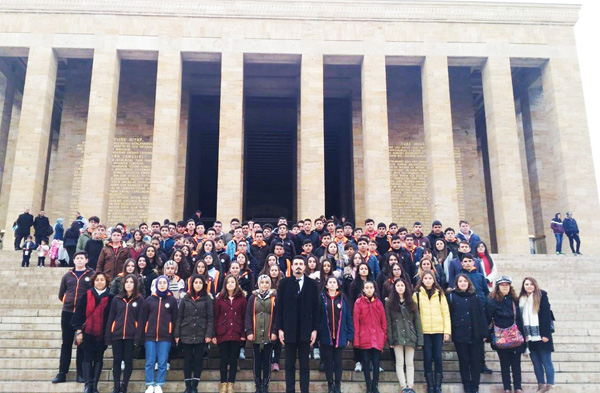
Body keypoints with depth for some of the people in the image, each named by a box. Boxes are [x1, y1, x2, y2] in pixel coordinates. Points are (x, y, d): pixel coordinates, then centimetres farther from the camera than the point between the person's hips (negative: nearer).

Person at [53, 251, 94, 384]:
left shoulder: (92, 275, 2)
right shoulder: (68, 275, 11)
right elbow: (61, 294, 18)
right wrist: (68, 302, 7)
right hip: (67, 313, 3)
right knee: (66, 343, 7)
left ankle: (80, 373, 9)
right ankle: (62, 373, 13)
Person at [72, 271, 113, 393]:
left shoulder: (110, 297, 0)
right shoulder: (87, 295, 0)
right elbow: (80, 313, -1)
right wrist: (79, 331, -5)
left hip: (102, 334, 1)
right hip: (87, 332, 0)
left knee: (99, 359, 7)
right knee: (87, 358, 0)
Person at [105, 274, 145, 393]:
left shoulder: (139, 299, 1)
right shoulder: (117, 298, 7)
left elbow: (140, 318, -1)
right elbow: (110, 318, 7)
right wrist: (107, 336, 1)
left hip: (131, 335, -2)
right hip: (116, 334, 2)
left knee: (128, 361, 4)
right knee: (117, 360, 6)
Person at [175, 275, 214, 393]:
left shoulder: (207, 299, 3)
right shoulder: (185, 299, 8)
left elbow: (210, 318, -2)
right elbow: (179, 317, 7)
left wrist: (209, 334, -11)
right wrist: (177, 334, 0)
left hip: (201, 335, -1)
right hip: (186, 334, 1)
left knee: (198, 360, 3)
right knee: (187, 360, 6)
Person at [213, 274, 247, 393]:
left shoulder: (241, 298, 4)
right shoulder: (220, 298, 4)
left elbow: (245, 316, 2)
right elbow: (215, 317, 3)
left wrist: (244, 333, -5)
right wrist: (214, 334, -2)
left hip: (236, 334, 0)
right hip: (222, 333, 0)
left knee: (233, 359, 5)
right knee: (224, 359, 5)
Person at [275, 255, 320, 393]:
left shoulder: (312, 284, 3)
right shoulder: (284, 283, 3)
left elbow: (315, 308, 2)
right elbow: (279, 307, 1)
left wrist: (315, 329, -3)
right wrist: (280, 329, -4)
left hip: (305, 330, 0)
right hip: (289, 330, 0)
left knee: (304, 365, 6)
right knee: (289, 365, 7)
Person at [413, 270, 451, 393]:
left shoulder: (440, 294, 7)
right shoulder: (417, 294, 4)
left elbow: (446, 313, 5)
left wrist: (447, 331, -2)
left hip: (438, 331, 1)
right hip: (424, 331, -1)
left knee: (438, 358, 1)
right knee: (427, 358, 1)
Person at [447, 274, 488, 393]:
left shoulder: (475, 296, 8)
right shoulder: (451, 296, 2)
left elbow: (482, 315, 5)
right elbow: (448, 315, -1)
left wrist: (484, 333, 0)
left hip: (475, 334, 2)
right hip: (460, 335, -1)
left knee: (476, 361, 5)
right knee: (464, 362, 6)